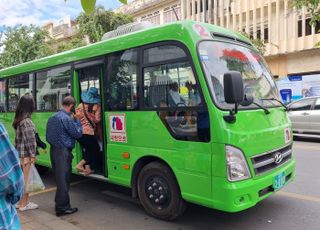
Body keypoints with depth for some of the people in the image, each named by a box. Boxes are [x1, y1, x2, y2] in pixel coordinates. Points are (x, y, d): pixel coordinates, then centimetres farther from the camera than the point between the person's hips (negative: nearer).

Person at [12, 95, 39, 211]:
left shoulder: (18, 119, 9)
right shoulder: (26, 121, -18)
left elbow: (20, 137, 13)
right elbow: (29, 140, -19)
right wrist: (32, 155, -13)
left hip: (19, 153, 8)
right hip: (25, 154, -8)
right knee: (25, 179, 2)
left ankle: (20, 201, 27)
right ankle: (24, 204, 12)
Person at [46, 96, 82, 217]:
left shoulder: (53, 117, 13)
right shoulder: (66, 118, -17)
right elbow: (78, 133, -12)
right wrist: (77, 120, -1)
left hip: (53, 150, 9)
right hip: (63, 152, -9)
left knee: (59, 178, 18)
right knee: (63, 179, -2)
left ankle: (59, 203, 30)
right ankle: (62, 207, 5)